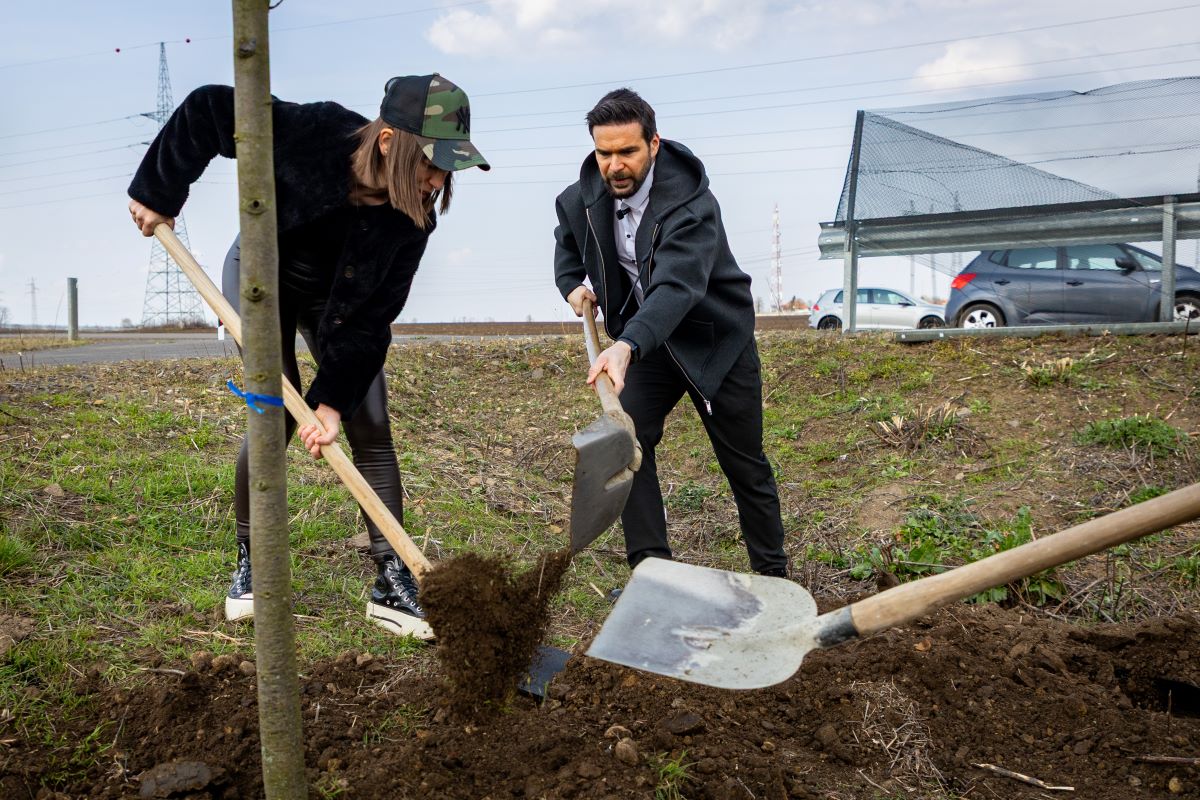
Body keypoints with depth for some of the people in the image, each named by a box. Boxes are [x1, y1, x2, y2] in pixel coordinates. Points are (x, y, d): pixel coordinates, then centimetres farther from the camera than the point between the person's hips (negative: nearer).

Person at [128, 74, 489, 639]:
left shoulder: (411, 219, -26)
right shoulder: (314, 135, -35)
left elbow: (370, 316, -23)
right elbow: (207, 109, -23)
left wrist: (334, 398, -30)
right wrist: (158, 194, -17)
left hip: (337, 300, 3)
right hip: (262, 275, -2)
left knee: (371, 427, -7)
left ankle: (391, 585, -1)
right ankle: (249, 565, 8)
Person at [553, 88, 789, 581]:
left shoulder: (691, 203, -30)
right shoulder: (582, 199, -9)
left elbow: (676, 285, -46)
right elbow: (568, 239, 17)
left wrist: (627, 346, -61)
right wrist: (572, 283, -2)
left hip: (715, 339, -5)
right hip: (644, 340, 5)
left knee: (746, 466, 4)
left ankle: (773, 574, 22)